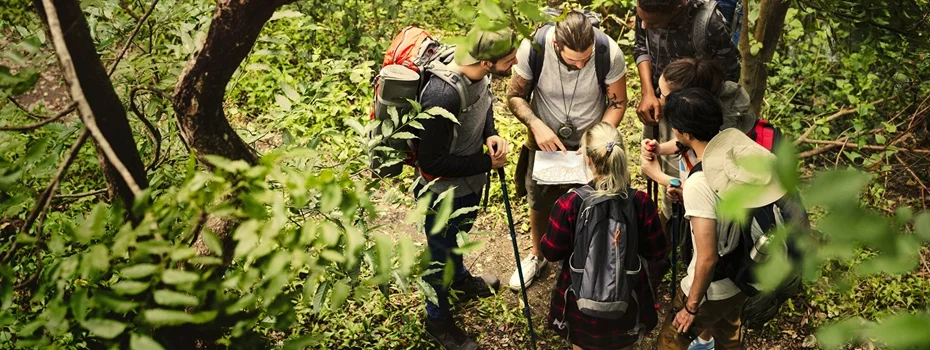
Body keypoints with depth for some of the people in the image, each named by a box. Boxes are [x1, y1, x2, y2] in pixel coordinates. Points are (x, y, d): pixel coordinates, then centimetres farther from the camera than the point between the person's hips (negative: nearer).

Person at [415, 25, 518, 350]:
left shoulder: (478, 72, -16)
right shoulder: (444, 95, -41)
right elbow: (431, 161, -32)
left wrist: (491, 134, -13)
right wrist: (487, 163, -24)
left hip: (469, 181, 7)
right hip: (443, 192, -7)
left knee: (459, 235, 34)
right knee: (441, 253, 18)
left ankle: (460, 279, 63)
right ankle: (437, 320, 43)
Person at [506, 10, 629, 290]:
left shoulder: (609, 53, -28)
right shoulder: (533, 48, -28)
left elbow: (617, 103, -12)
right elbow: (516, 96, -14)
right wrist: (536, 126, -31)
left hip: (591, 144, -1)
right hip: (545, 141, 1)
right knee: (539, 203, 21)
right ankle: (537, 256, 48)